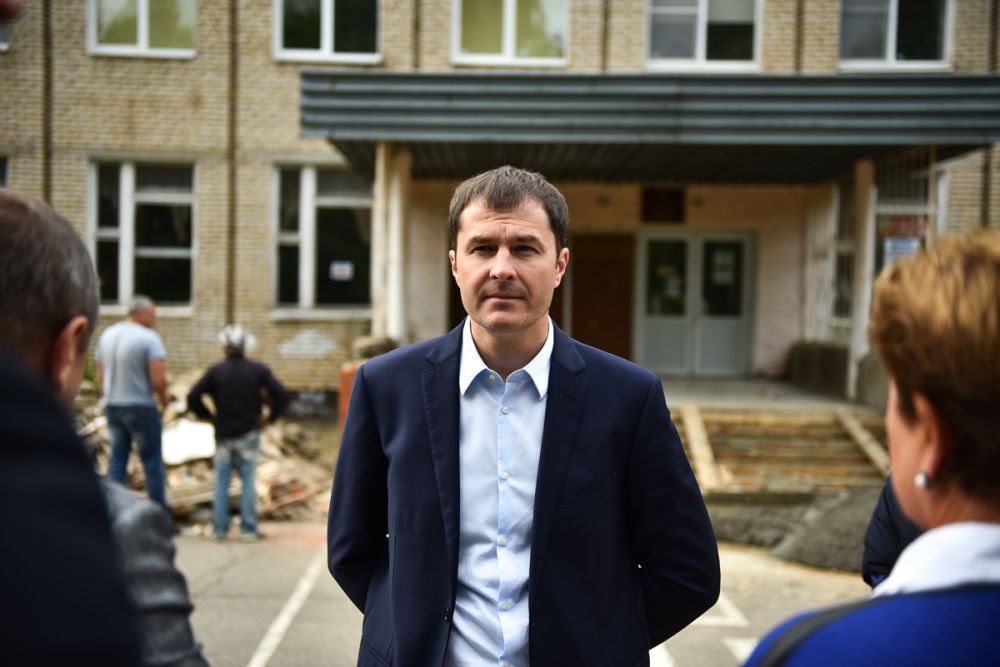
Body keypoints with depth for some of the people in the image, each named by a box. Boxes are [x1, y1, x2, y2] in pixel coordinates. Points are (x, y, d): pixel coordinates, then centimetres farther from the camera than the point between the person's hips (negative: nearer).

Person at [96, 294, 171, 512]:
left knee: (117, 460, 13)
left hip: (112, 406, 6)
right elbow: (159, 380, -20)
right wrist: (164, 398, -2)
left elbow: (100, 376, 11)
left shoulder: (107, 335, 6)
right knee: (152, 461, 4)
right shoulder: (149, 338, -15)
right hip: (141, 407, -6)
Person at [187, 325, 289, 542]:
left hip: (223, 435, 1)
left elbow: (193, 397, -9)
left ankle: (219, 529, 8)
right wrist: (270, 417, 2)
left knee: (221, 481, 7)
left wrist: (209, 416, 5)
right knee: (248, 481, 4)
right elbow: (281, 394, -9)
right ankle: (248, 529, 3)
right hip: (249, 434, -1)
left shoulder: (215, 371, -2)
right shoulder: (258, 370, -3)